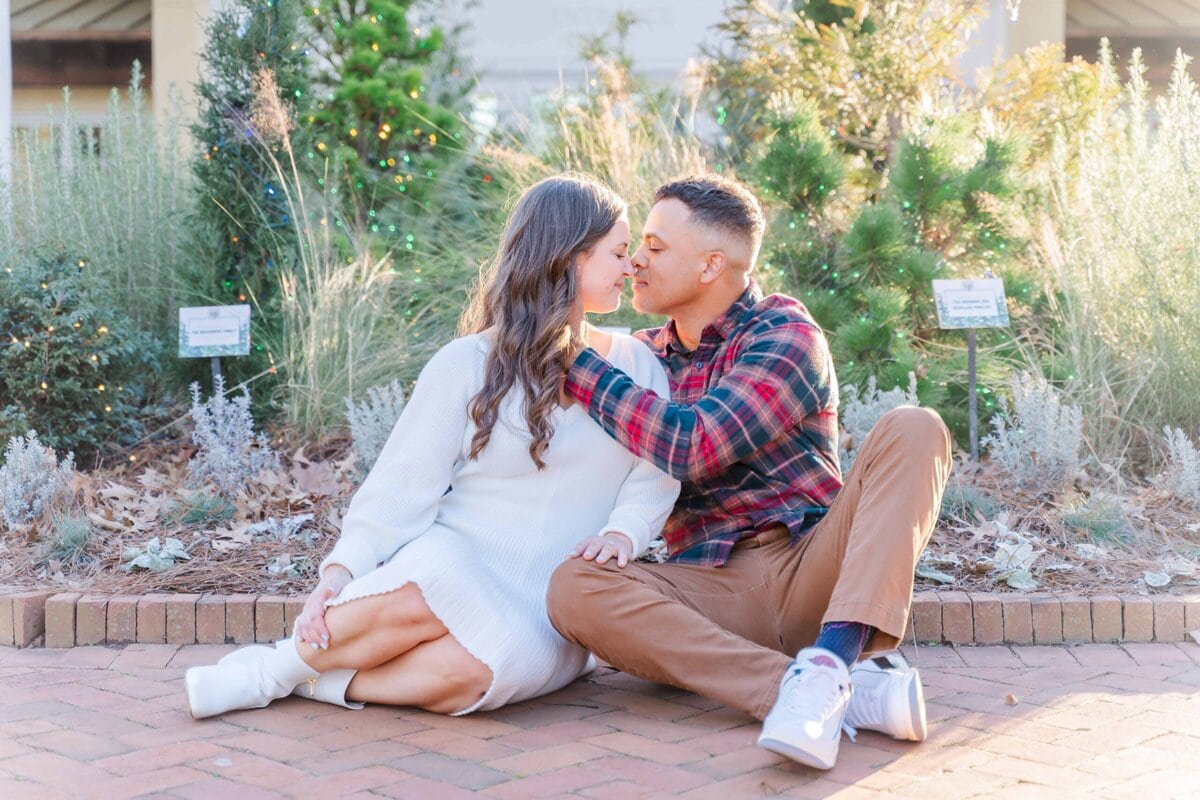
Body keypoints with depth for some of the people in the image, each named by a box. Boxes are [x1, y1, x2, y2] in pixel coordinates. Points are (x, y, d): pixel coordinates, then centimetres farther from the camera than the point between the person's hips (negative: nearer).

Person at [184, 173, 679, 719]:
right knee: (430, 588, -39)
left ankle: (312, 681, -16)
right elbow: (402, 486, -4)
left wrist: (620, 533, -15)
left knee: (472, 669, -35)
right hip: (450, 565, -1)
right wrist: (342, 569, -17)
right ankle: (277, 665, -15)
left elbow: (655, 477, 5)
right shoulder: (467, 366, 1)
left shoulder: (638, 365, 12)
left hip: (548, 616, 2)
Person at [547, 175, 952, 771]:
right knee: (574, 589, -27)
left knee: (911, 431, -24)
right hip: (712, 585, 3)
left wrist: (576, 364, -11)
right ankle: (846, 693, -36)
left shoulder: (787, 336, -1)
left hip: (811, 567, -3)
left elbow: (692, 446, -17)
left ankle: (831, 662, -44)